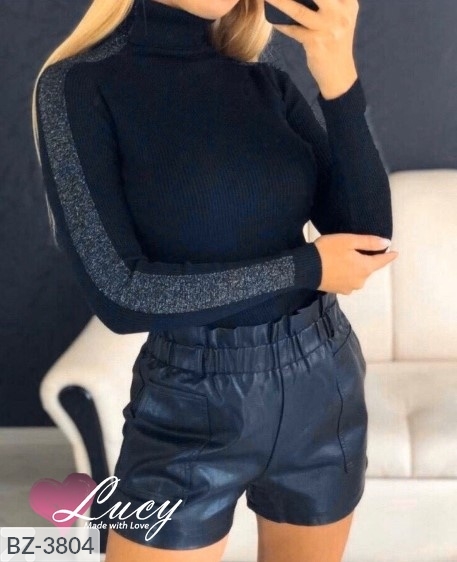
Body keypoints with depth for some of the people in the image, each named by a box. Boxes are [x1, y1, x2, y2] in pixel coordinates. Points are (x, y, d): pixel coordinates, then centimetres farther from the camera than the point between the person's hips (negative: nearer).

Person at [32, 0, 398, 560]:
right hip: (192, 408, -4)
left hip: (322, 388, 5)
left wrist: (341, 82, -16)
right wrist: (308, 266, -14)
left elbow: (370, 236, -5)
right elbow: (119, 292, -18)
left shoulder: (269, 85, 1)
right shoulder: (81, 86, -11)